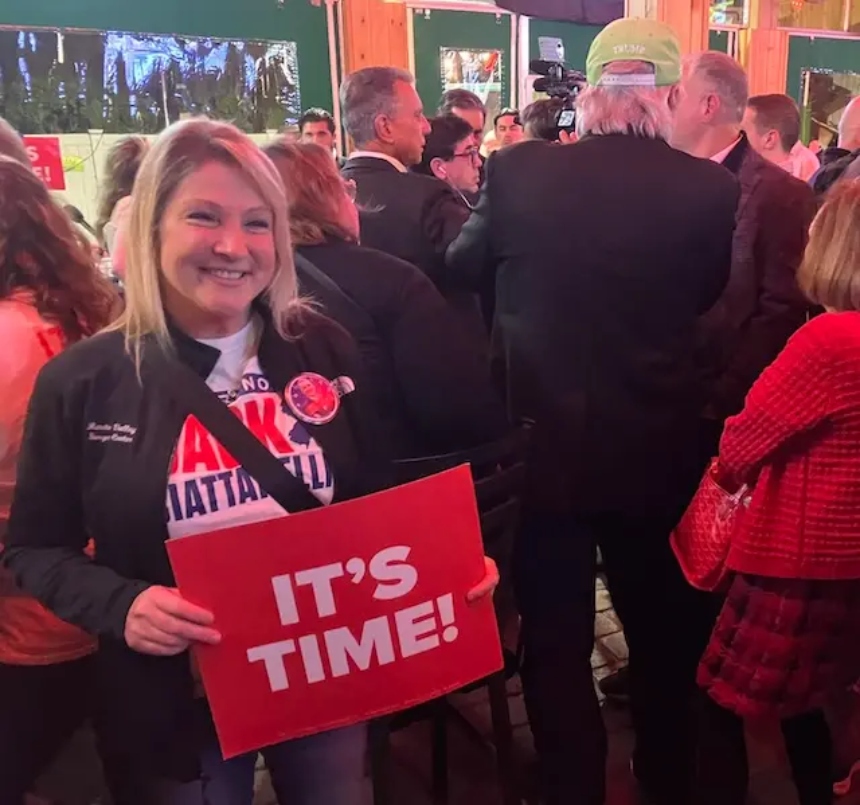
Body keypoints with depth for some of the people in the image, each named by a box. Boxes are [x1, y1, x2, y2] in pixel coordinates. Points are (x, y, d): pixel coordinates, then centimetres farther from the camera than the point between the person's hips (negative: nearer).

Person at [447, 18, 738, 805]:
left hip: (544, 441, -1)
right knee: (664, 630, 23)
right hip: (657, 448, 2)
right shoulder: (711, 189, -9)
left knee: (556, 638, 13)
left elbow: (462, 267, 7)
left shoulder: (518, 172, -10)